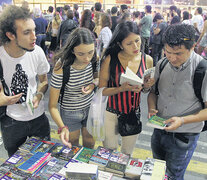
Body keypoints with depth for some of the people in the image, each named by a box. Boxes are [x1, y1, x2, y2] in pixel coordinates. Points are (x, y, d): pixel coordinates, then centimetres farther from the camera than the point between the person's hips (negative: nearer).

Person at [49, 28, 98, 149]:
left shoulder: (94, 60, -17)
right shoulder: (62, 68, -30)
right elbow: (53, 106, -24)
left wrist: (93, 85, -17)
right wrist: (62, 127, -40)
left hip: (90, 108, 3)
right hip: (70, 113, -3)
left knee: (90, 145, 21)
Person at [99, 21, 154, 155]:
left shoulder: (147, 60, -7)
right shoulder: (110, 60, -17)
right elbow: (102, 90, -13)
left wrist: (147, 86, -15)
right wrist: (123, 88, -28)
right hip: (112, 114, -2)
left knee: (127, 154, 23)